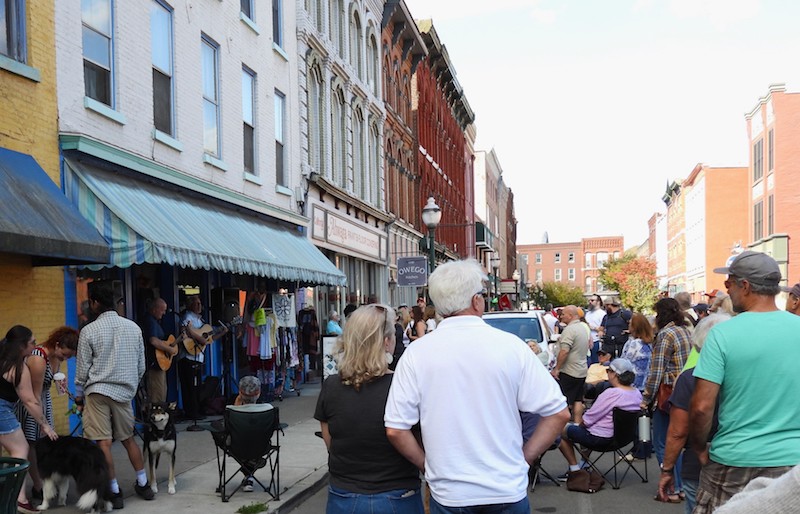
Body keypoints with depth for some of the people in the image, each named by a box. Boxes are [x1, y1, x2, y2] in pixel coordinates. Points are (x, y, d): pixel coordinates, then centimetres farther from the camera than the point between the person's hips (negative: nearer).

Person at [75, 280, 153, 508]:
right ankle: (142, 484, 22)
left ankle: (114, 491, 0)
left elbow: (83, 368, -3)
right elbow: (141, 365, 9)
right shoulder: (133, 327, 3)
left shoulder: (89, 331, -8)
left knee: (103, 442, -1)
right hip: (124, 391, 4)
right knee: (128, 438, 17)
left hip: (98, 391, -4)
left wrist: (78, 394, 12)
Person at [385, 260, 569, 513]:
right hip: (508, 491, 0)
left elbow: (395, 429, -8)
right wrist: (524, 458, 3)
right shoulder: (510, 345, -8)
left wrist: (427, 465, 6)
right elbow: (558, 413, -6)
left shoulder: (416, 354, -8)